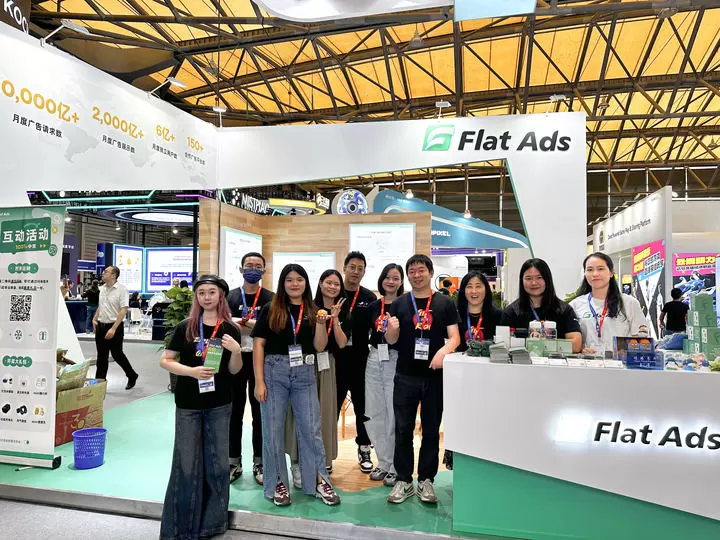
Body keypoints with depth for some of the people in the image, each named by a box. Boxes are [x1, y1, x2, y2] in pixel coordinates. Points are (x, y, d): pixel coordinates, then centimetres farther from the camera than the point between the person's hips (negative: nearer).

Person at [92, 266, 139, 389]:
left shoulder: (122, 289, -14)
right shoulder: (102, 288, 9)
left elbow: (124, 310, -20)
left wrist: (113, 329, -24)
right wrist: (95, 319, 8)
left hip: (115, 327, -6)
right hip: (101, 326, 6)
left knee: (117, 354, 3)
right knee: (101, 356, 9)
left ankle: (132, 376, 24)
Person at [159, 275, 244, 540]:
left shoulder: (231, 330, -3)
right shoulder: (185, 327, -5)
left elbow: (233, 370, 1)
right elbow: (165, 361, -2)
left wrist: (236, 351, -19)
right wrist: (191, 371, -18)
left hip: (219, 405, 1)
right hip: (188, 404, -1)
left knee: (216, 462, 11)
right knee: (186, 463, 4)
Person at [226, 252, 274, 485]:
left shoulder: (270, 298, 1)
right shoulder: (231, 297, 4)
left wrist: (242, 323, -15)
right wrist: (257, 326, -16)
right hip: (235, 358, 1)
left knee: (260, 412, 7)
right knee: (234, 412, 9)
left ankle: (259, 463, 20)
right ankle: (234, 462, 22)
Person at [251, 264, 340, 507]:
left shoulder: (313, 311, 6)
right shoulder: (270, 310, -1)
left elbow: (319, 347, 4)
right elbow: (258, 344, -3)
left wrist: (320, 324, -13)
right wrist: (259, 381, -7)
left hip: (304, 374, 2)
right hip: (275, 371, -1)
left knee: (311, 428, 6)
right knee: (273, 429, 5)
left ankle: (319, 480, 19)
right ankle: (277, 482, 20)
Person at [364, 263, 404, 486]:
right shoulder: (374, 306, 10)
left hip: (396, 361, -5)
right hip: (374, 361, 5)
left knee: (394, 415, -1)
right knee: (374, 414, 10)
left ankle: (395, 467, 14)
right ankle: (383, 462, 26)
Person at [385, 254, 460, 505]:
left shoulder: (445, 303, 2)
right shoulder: (399, 303, 5)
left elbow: (454, 336, -2)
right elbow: (391, 340, 4)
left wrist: (444, 350, -23)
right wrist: (392, 329, -18)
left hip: (435, 376, 0)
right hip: (405, 376, 1)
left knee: (431, 431, 9)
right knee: (403, 430, 5)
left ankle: (426, 480, 22)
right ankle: (404, 480, 18)